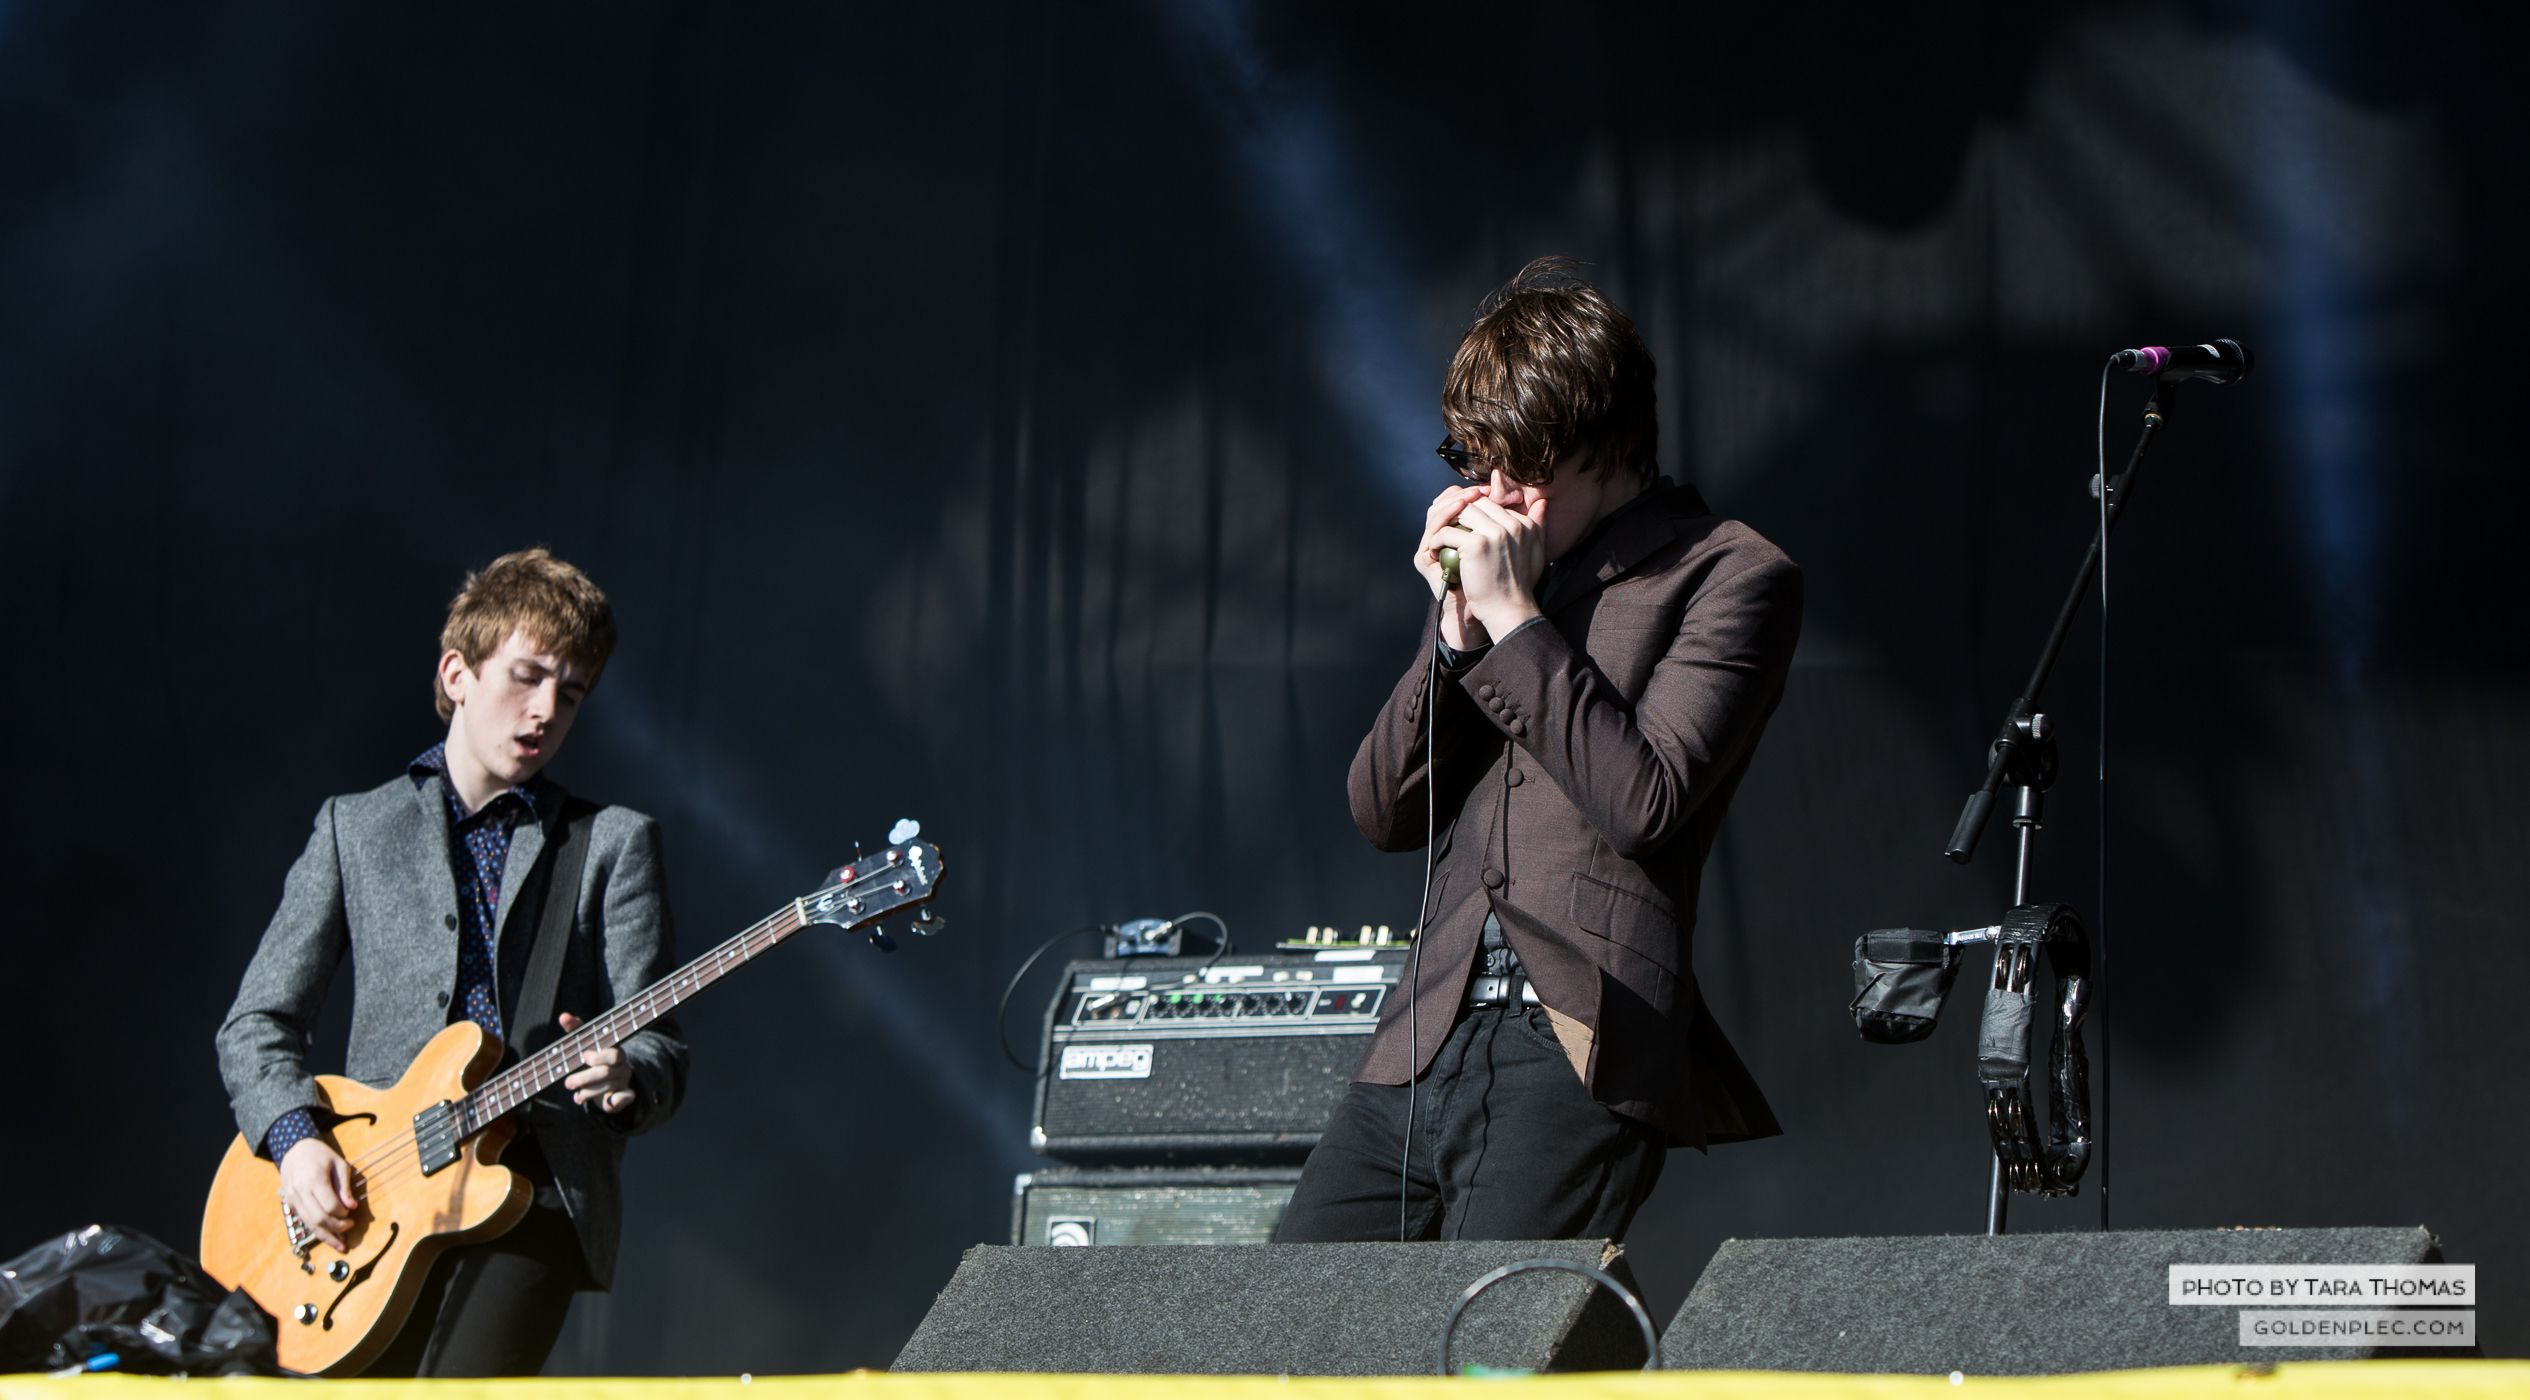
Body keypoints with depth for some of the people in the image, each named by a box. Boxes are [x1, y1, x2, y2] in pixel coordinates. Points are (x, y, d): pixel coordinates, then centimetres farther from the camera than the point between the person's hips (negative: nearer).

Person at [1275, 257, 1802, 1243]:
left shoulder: (1730, 577, 1)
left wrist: (1516, 621, -9)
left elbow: (1644, 800, -11)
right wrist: (1457, 627, 3)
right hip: (1427, 1041, 7)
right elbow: (1384, 812, 17)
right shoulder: (1493, 563, 21)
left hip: (1579, 1049, -7)